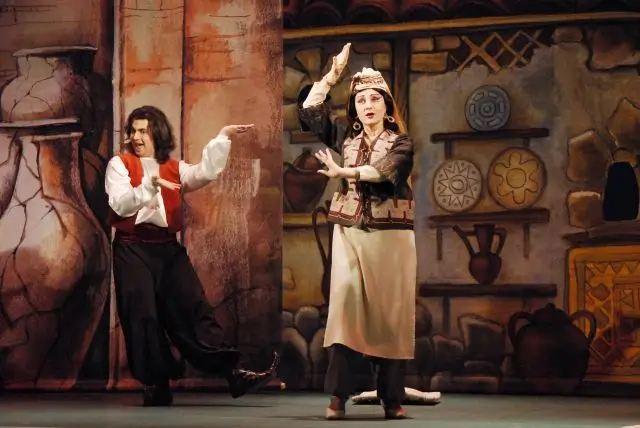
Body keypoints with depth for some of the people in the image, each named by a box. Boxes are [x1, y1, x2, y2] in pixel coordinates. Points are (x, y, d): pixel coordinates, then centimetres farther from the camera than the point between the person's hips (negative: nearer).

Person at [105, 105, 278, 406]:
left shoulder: (173, 168, 12)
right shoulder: (120, 164, 3)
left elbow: (204, 173, -6)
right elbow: (120, 204, -11)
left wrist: (223, 138, -13)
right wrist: (149, 185, -25)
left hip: (168, 248, 3)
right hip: (132, 249, -3)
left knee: (192, 306, -3)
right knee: (143, 315, -4)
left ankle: (231, 373, -8)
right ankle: (156, 385, 4)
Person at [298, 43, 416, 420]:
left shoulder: (401, 143, 1)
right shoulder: (346, 135, 12)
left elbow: (386, 172, -17)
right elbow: (309, 111, 9)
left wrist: (344, 173, -21)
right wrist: (333, 74, 6)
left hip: (390, 236, -2)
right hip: (350, 234, 2)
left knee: (390, 313, -3)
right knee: (346, 304, -12)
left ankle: (393, 398, 1)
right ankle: (338, 396, -16)